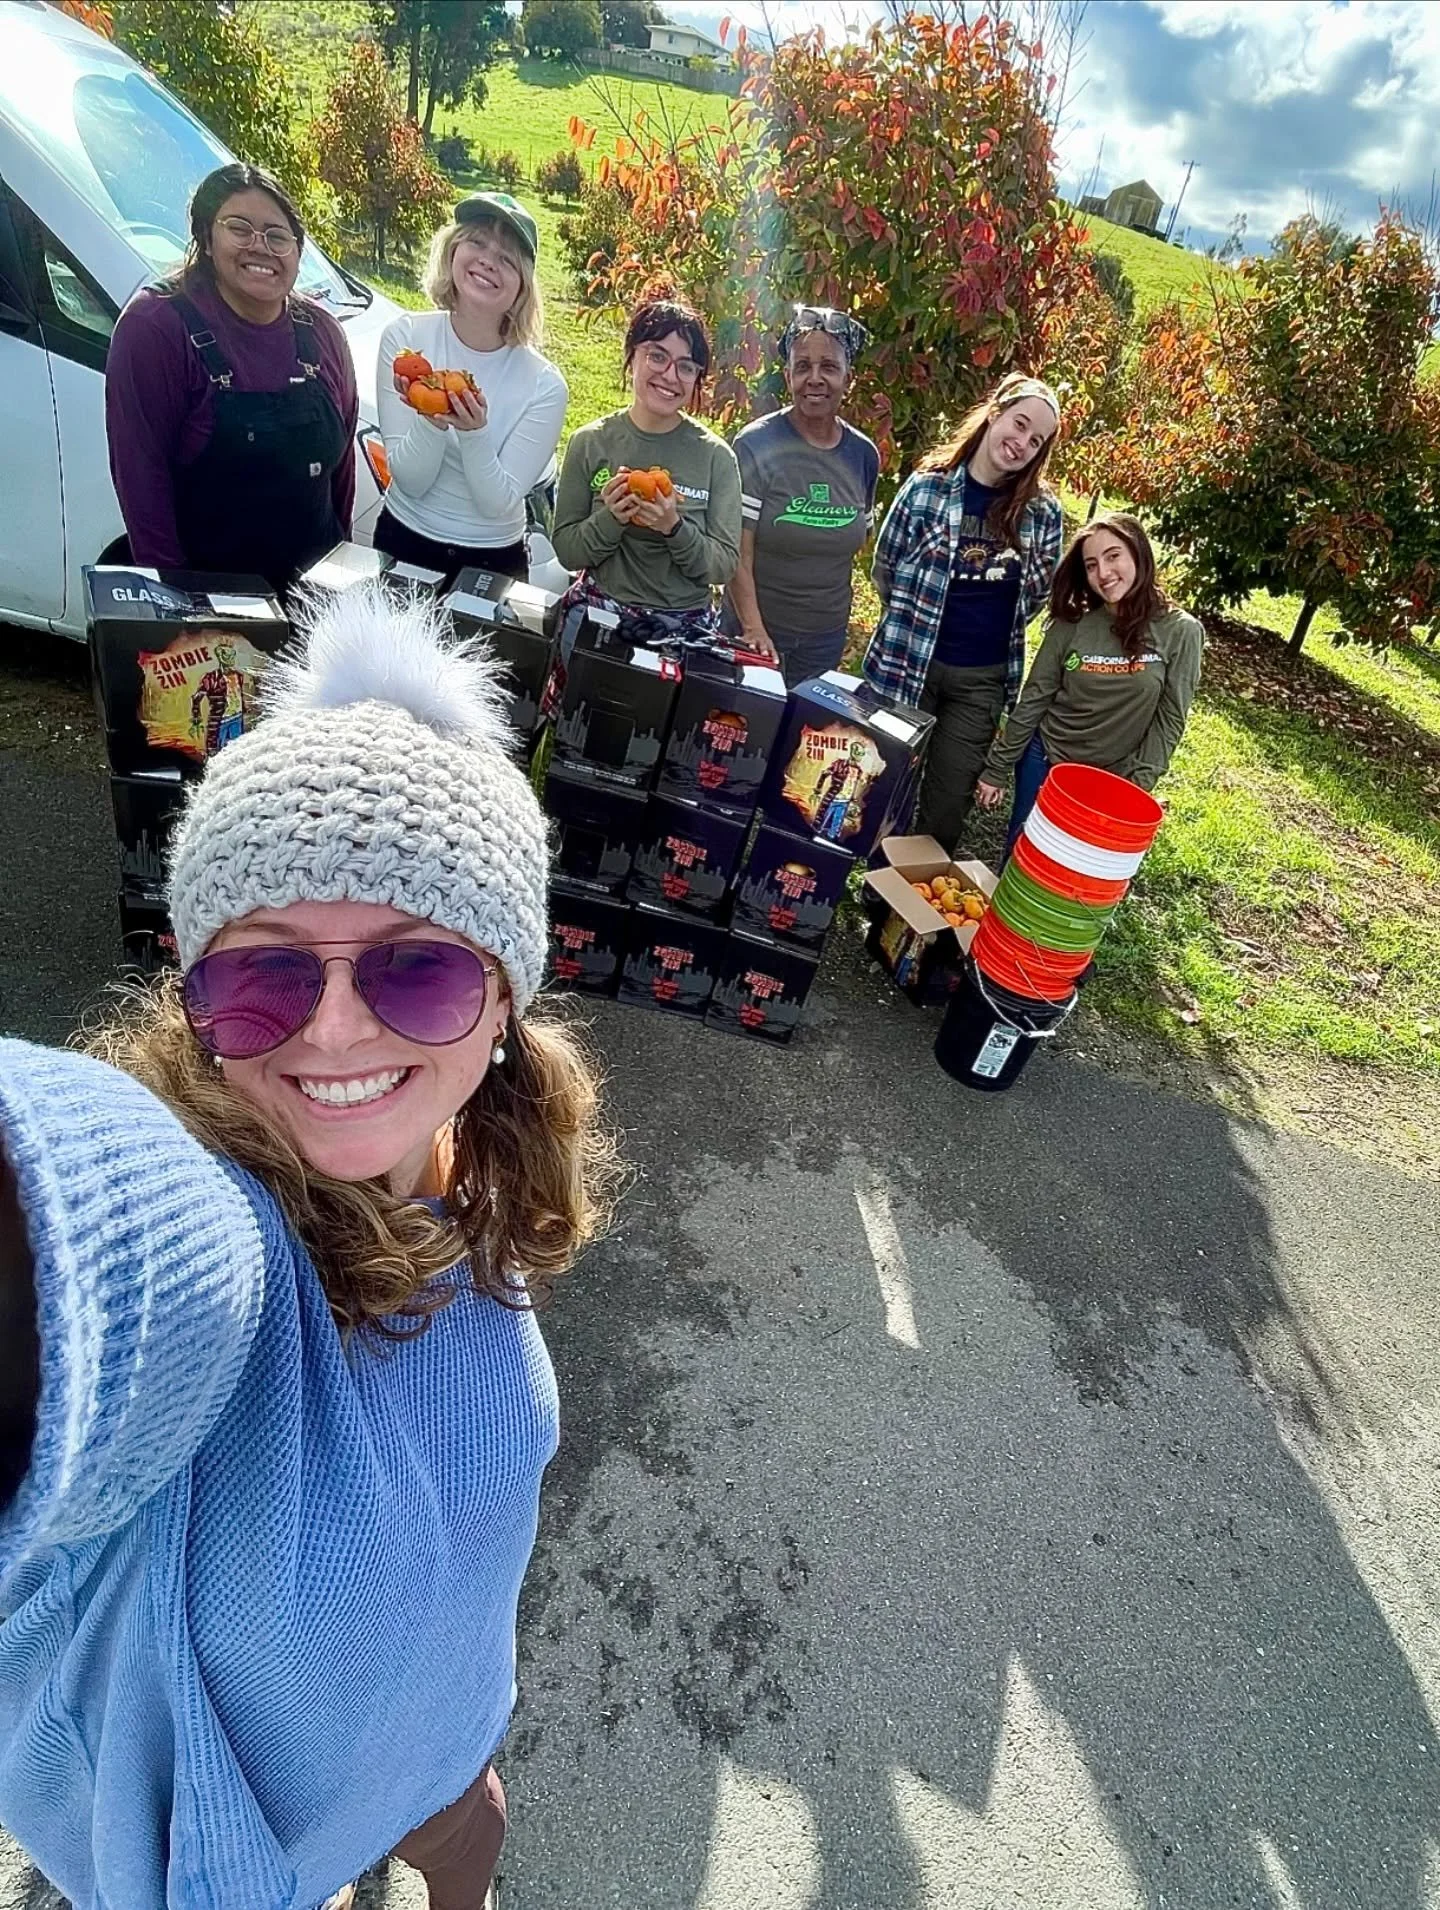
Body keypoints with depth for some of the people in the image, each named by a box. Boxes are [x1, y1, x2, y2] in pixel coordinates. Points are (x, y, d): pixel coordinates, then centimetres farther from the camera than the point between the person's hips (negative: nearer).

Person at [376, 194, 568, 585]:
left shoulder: (544, 386, -13)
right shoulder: (404, 336, -10)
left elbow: (499, 504, -15)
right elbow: (409, 482, -12)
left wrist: (474, 433, -30)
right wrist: (431, 422, -29)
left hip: (493, 563, -1)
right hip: (402, 543, 1)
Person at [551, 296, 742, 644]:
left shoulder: (716, 456, -2)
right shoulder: (590, 443, 0)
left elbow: (725, 566, -3)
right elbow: (566, 551, 1)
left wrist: (675, 528, -18)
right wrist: (610, 518, -15)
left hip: (684, 627, 1)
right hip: (596, 616, 0)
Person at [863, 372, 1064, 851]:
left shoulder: (1042, 510, 0)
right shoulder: (927, 486, -6)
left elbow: (1041, 590, 11)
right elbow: (885, 570, 1)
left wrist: (995, 631, 6)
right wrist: (916, 621, 5)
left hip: (983, 679, 2)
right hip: (908, 663, -2)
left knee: (948, 807, 9)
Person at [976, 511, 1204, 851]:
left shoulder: (1180, 631, -10)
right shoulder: (1071, 623, -6)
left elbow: (1169, 719, -8)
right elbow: (1033, 700, -1)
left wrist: (1138, 785, -15)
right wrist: (996, 769, 0)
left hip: (1111, 781, -1)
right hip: (1044, 763, 2)